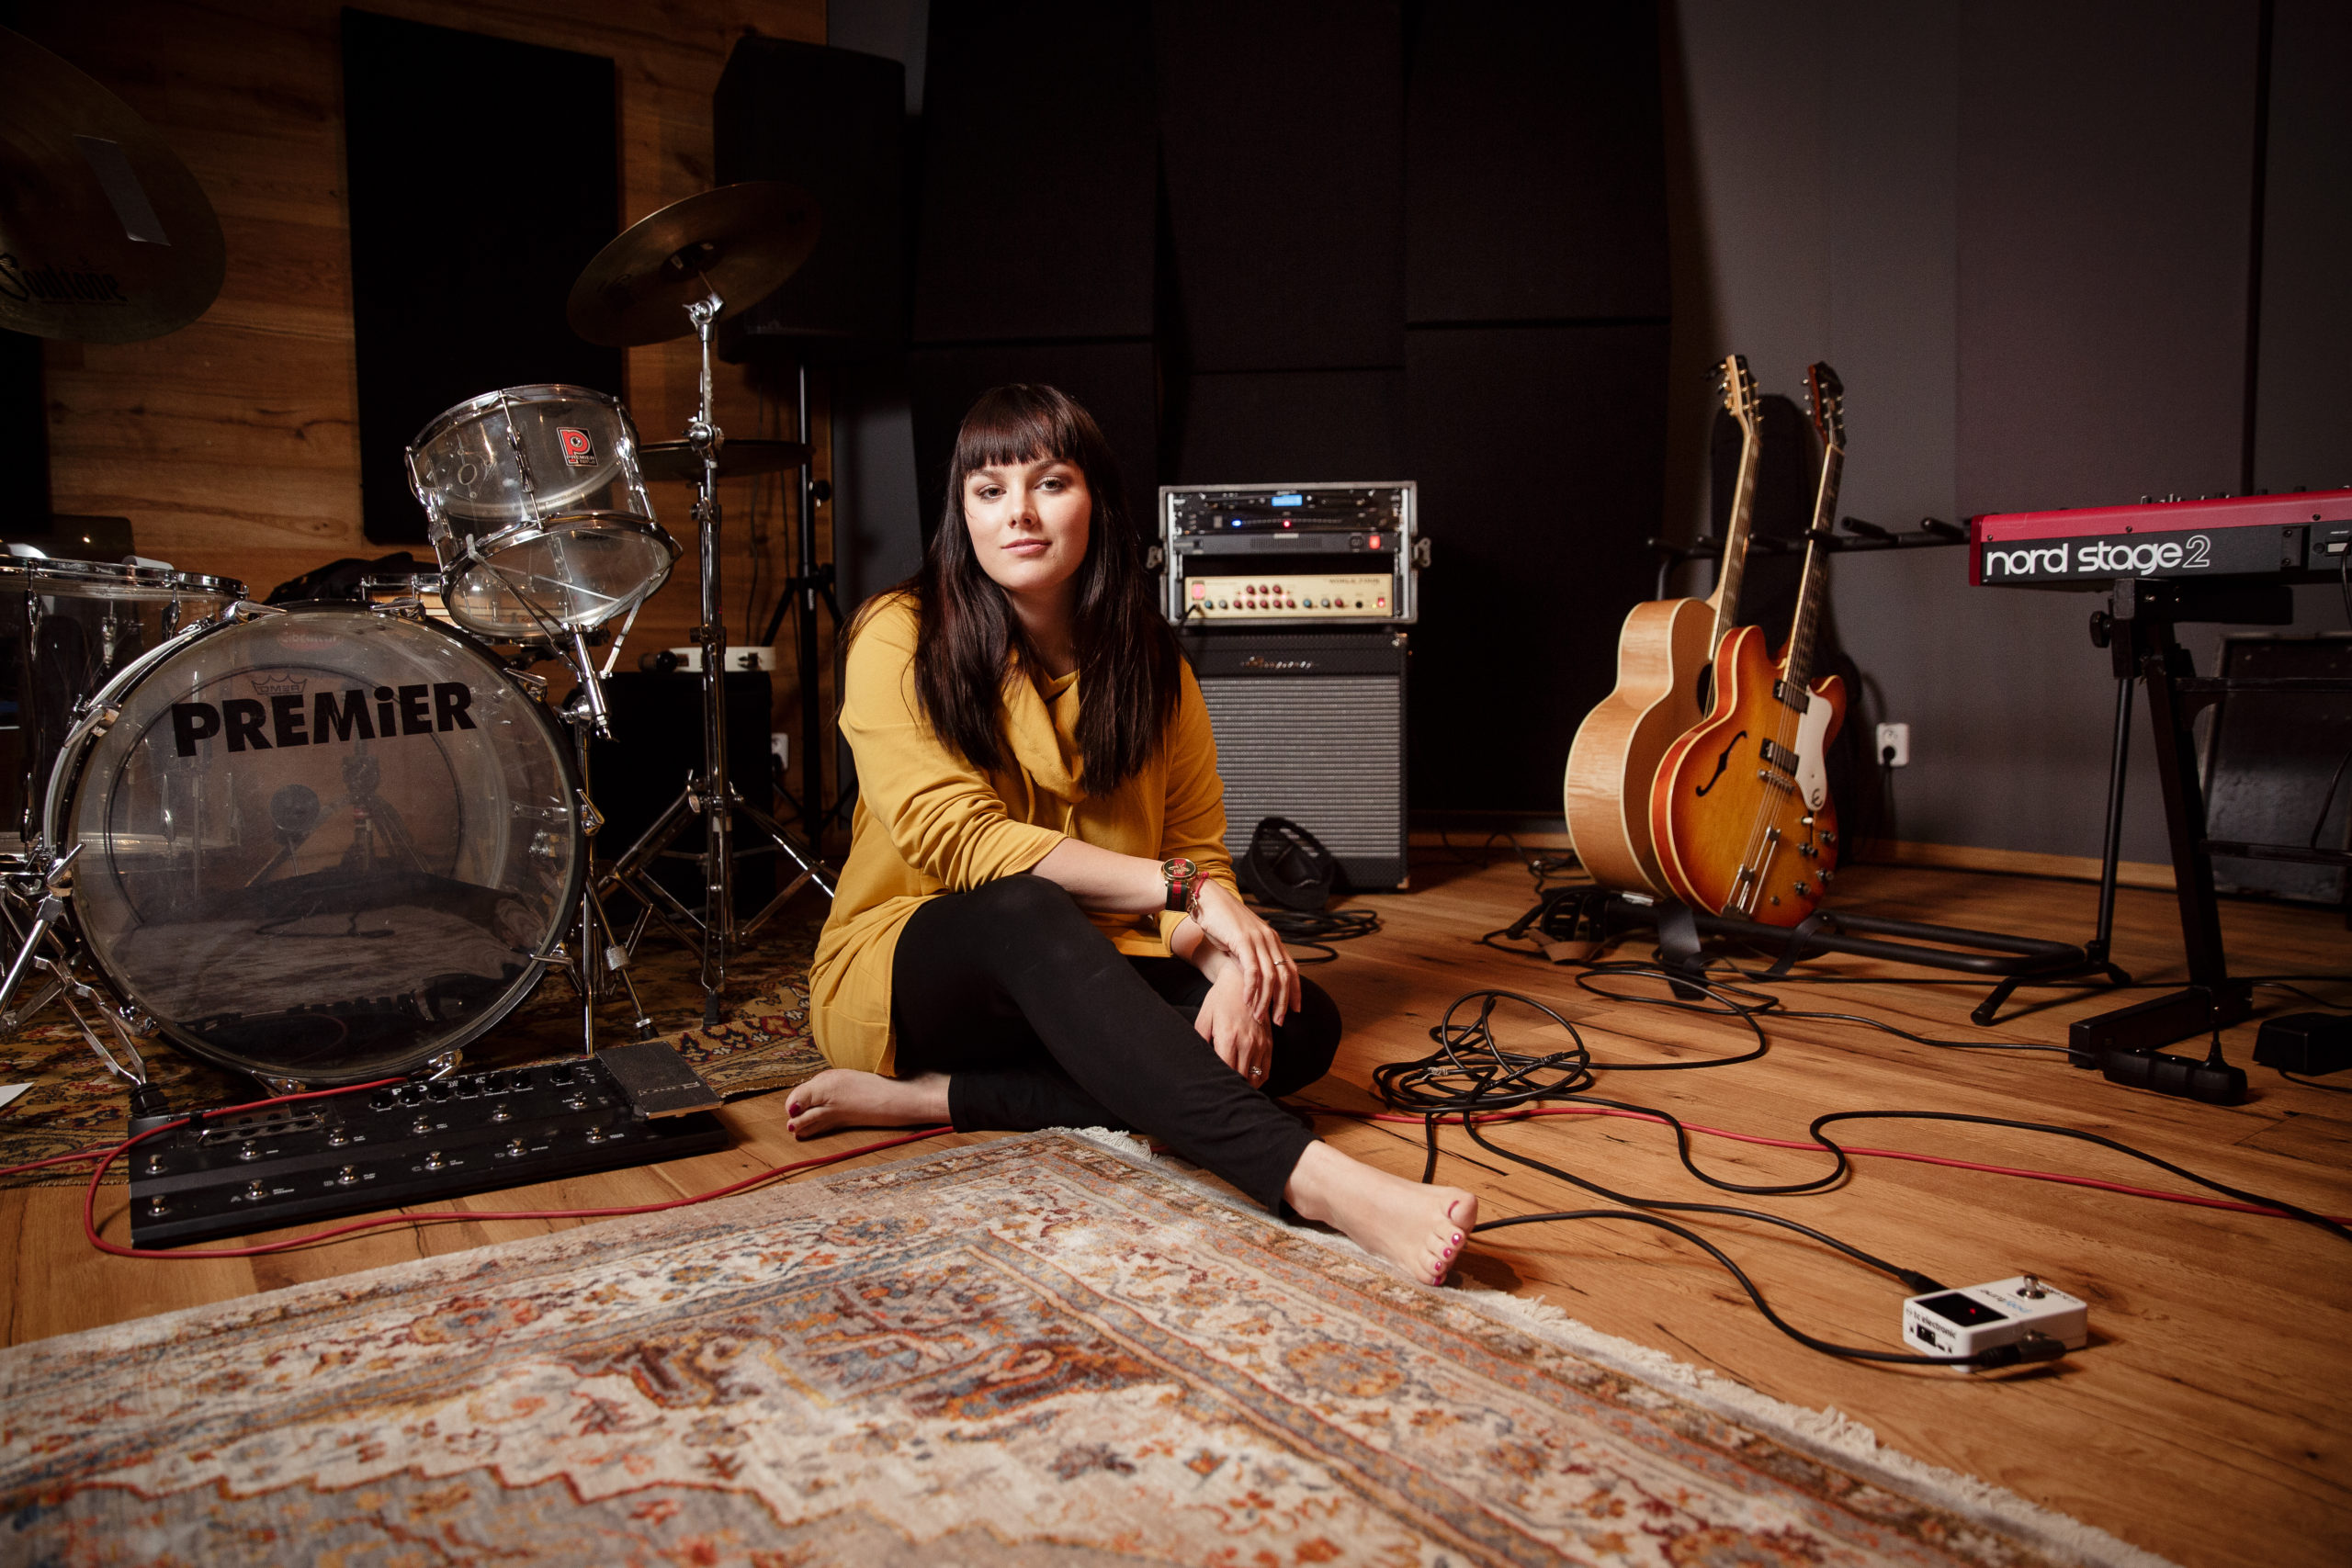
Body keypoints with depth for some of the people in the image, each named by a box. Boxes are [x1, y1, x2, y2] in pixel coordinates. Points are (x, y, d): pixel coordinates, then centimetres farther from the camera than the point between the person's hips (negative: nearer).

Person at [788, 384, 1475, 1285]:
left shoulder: (1149, 661, 4)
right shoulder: (899, 639, -9)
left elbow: (1202, 849, 0)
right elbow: (961, 840, -19)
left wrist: (1226, 956, -24)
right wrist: (1183, 888, -25)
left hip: (1079, 986, 5)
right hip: (910, 968, -4)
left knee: (1302, 1024, -19)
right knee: (1024, 910, -38)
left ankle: (935, 1097, -24)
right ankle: (1308, 1178, -50)